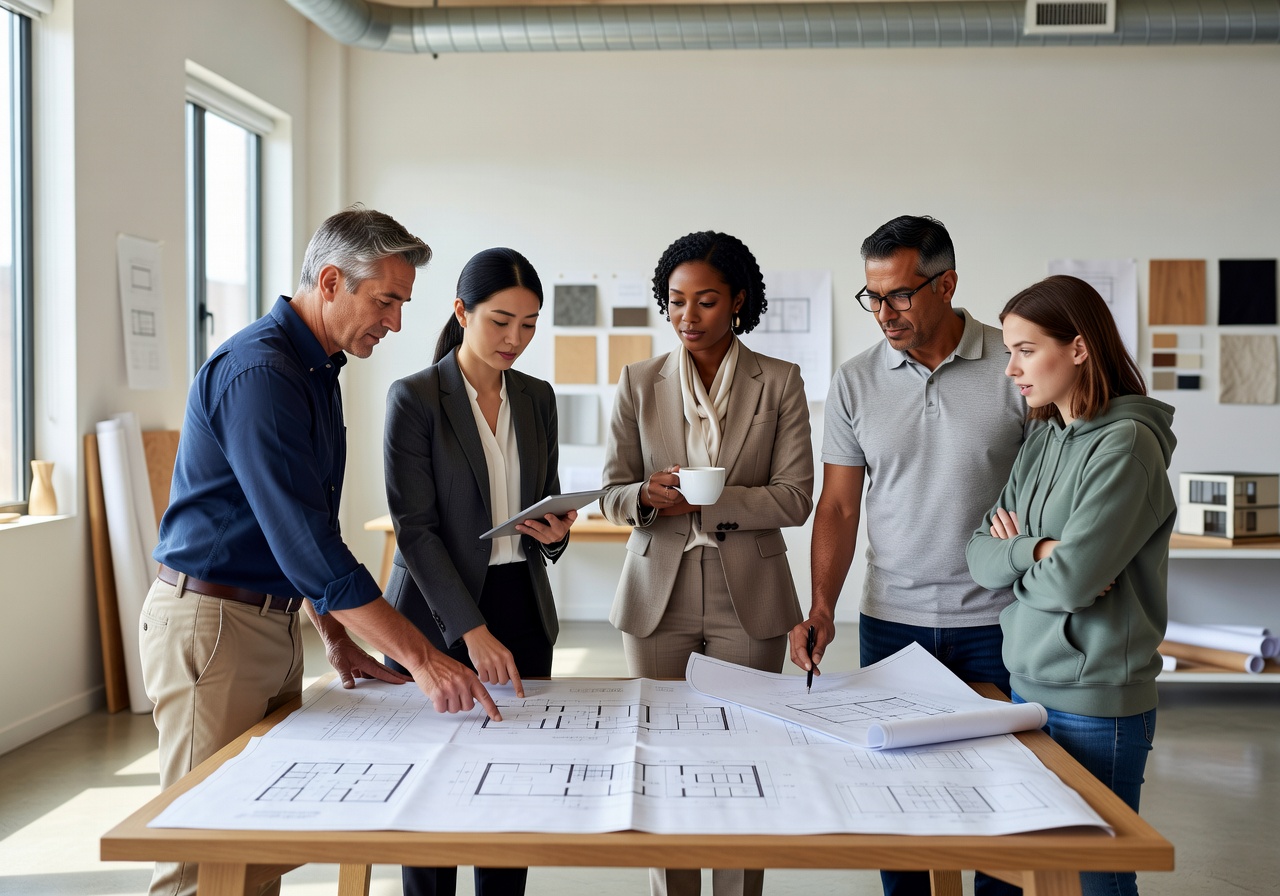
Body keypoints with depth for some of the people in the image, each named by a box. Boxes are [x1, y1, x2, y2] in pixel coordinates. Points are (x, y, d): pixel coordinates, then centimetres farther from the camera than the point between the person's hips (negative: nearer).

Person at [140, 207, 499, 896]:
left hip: (275, 623, 9)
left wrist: (338, 641, 14)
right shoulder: (259, 371, -19)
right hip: (212, 624, -9)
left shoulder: (316, 369, 12)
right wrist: (421, 658, -26)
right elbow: (306, 542, -26)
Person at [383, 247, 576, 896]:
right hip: (438, 618, -4)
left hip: (523, 611, 5)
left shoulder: (537, 398, 9)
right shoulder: (415, 398, -8)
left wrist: (554, 533, -8)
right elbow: (414, 527, -14)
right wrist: (472, 631, -21)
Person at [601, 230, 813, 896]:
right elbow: (612, 494, 5)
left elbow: (795, 498, -4)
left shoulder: (779, 383, 2)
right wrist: (649, 496, -19)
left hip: (748, 599, -1)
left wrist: (706, 501, -19)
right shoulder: (639, 382, 6)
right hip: (658, 598, 1)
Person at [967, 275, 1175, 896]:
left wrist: (1015, 556, -1)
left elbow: (1071, 580, -20)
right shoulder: (1042, 442, 8)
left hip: (1096, 704, -7)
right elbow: (980, 555, 5)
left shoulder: (1126, 443, -15)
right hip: (1028, 684, 7)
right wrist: (1037, 552, -14)